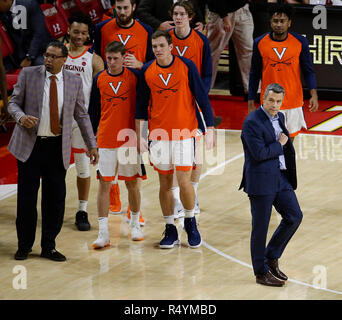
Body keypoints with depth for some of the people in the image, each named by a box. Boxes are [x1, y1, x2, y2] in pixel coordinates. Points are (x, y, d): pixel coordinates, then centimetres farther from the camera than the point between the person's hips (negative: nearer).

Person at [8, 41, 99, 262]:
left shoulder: (74, 82, 6)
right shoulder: (28, 74, 1)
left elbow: (82, 115, 11)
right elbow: (14, 102, 5)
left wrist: (92, 145, 8)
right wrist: (21, 117, -18)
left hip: (58, 147, 1)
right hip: (29, 144, -1)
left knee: (55, 198, 3)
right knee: (27, 196, 2)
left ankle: (49, 246, 15)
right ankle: (24, 245, 15)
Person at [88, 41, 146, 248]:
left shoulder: (134, 76, -3)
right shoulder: (99, 79, 2)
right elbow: (94, 109, 10)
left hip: (130, 138, -1)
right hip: (106, 140, 1)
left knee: (132, 183, 9)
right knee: (104, 184, -3)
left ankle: (135, 224, 28)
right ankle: (103, 233, -3)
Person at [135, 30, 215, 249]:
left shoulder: (187, 66, -5)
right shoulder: (147, 71, 2)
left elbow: (202, 98, -2)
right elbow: (142, 106, 9)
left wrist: (210, 130, -6)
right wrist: (140, 136, 6)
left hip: (185, 132, -2)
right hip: (159, 134, 2)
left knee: (184, 181, -7)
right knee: (165, 183, 6)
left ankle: (190, 222, 16)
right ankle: (170, 229, 17)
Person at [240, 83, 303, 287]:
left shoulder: (279, 117, 11)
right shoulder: (252, 122, -15)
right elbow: (259, 153, -22)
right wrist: (279, 144, -9)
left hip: (281, 178, 8)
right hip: (261, 181, -8)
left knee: (294, 216, 5)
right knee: (261, 226, 1)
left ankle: (272, 257, 20)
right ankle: (262, 272, 13)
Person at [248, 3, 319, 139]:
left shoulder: (300, 42, -3)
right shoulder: (260, 43, -2)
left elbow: (308, 71, 2)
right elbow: (254, 74, 5)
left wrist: (313, 94, -13)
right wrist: (251, 103, 4)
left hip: (293, 103, 1)